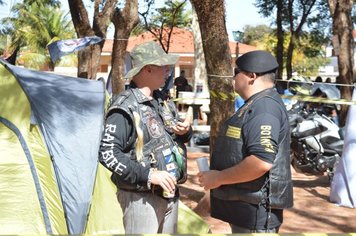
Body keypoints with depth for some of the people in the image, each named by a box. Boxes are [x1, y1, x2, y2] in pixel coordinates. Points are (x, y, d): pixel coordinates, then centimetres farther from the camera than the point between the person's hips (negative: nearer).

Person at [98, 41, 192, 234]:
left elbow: (177, 137, 22)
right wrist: (148, 175, -26)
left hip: (170, 194, 8)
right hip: (142, 199, -8)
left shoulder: (163, 100, 9)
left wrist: (185, 131, -2)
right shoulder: (125, 108, -17)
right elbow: (107, 154, -22)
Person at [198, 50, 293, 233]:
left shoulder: (264, 107, -20)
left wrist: (219, 178, -21)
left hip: (255, 210, -10)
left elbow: (262, 162, -31)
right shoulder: (256, 105, 15)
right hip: (245, 205, 10)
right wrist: (216, 175, 14)